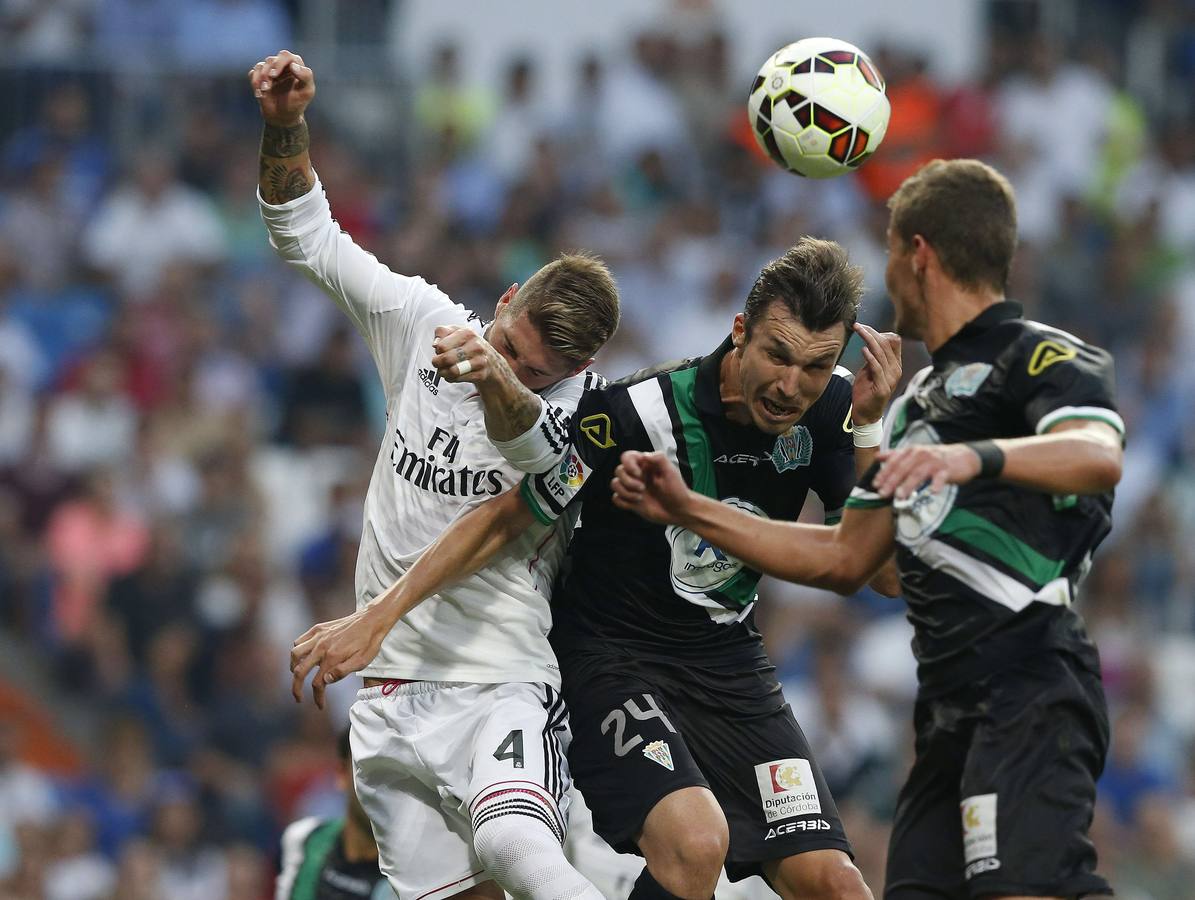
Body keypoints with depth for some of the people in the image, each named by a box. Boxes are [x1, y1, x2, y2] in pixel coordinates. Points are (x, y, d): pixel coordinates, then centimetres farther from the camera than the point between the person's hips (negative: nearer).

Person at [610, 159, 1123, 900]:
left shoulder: (1041, 355, -1)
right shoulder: (918, 402, 27)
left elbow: (1100, 457, -23)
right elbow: (844, 559, 31)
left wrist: (976, 457, -40)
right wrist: (689, 511, 30)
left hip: (1031, 692, -9)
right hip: (953, 710, 9)